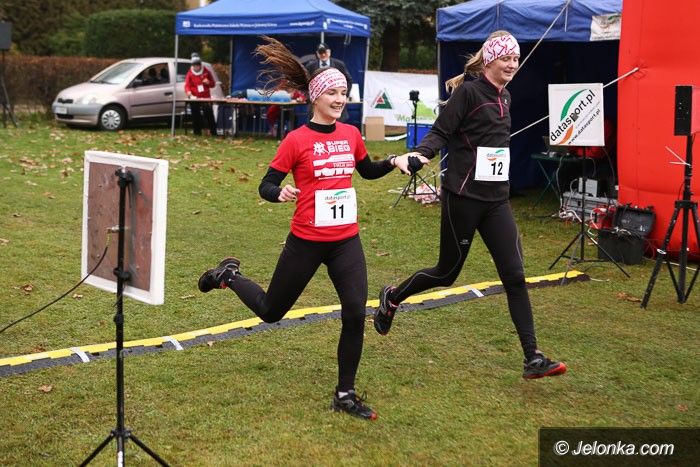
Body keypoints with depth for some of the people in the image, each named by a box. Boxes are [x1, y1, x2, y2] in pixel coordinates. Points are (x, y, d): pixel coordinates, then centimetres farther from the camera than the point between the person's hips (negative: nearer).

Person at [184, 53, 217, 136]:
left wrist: (208, 82, -10)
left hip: (206, 98, 0)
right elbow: (187, 85, -5)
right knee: (196, 116, 2)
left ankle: (213, 132, 1)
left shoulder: (206, 72, 6)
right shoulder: (190, 73, 2)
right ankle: (197, 132, 10)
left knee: (209, 115, -5)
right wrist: (188, 92, -26)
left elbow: (213, 84, 12)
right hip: (194, 98, 0)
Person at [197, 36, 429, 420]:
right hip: (306, 242, -4)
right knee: (271, 312, 12)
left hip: (346, 241, 4)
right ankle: (229, 275, 41)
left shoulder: (351, 135, 4)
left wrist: (393, 163, 4)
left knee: (355, 314, -6)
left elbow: (367, 171, 22)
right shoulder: (297, 140, -11)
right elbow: (266, 186, -9)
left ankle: (345, 395, 10)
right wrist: (281, 193, -31)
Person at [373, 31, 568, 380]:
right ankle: (391, 298, 35)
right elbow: (440, 131, -14)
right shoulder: (468, 91, -10)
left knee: (514, 276, -2)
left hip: (496, 199, 6)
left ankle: (533, 359, 0)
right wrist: (418, 155, -31)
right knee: (447, 273, 7)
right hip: (463, 196, -6)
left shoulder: (504, 97, 12)